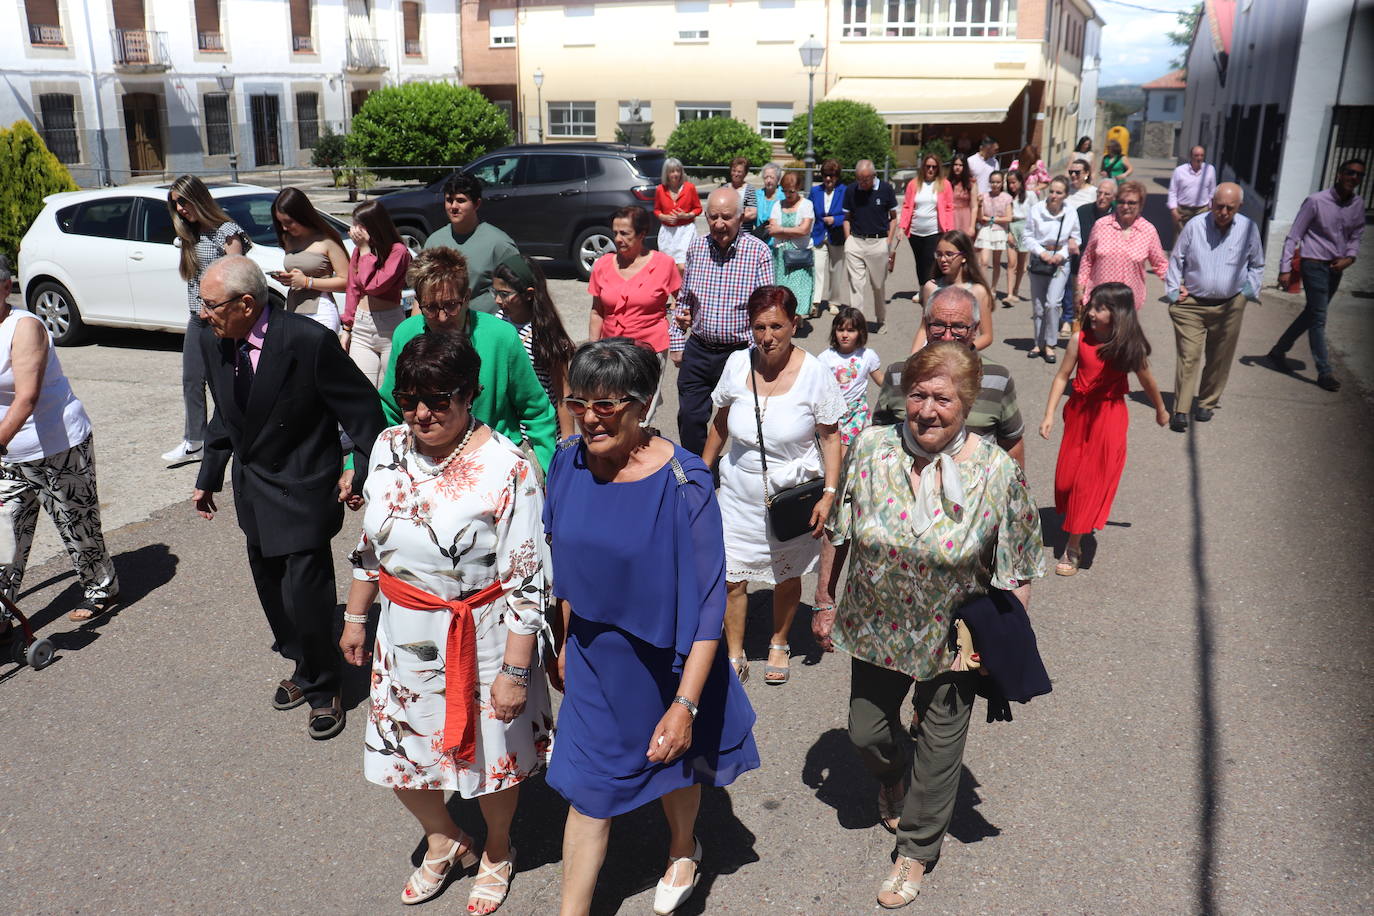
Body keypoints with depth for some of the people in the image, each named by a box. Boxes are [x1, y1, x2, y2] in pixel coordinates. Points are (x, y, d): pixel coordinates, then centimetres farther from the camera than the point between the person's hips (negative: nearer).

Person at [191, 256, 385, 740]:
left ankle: (322, 690, 21)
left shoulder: (308, 339, -24)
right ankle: (304, 668, 41)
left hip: (303, 490, -7)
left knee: (306, 594, -3)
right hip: (253, 487, 7)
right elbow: (223, 417, 12)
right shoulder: (212, 340, -3)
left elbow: (363, 406, -14)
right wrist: (209, 477, 14)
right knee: (271, 588, 17)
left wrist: (362, 470, -15)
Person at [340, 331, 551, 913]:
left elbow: (527, 581, -20)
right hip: (402, 633, 6)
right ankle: (444, 843, 49)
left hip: (479, 640, -5)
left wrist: (515, 669, -18)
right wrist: (356, 616, 15)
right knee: (397, 752, 19)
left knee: (488, 755, 15)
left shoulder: (505, 468, -23)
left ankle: (497, 854, 47)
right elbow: (370, 543, 10)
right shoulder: (389, 448, -4)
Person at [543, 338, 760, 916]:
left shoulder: (683, 484, -26)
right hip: (594, 658, 3)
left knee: (674, 763, 23)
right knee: (585, 789, 8)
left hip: (666, 662, -3)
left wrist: (685, 705, -24)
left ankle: (683, 848, 55)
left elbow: (707, 603, -23)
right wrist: (567, 641, 12)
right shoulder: (569, 463, -11)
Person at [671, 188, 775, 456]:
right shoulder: (696, 248, 4)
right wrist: (676, 342, 8)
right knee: (689, 418, 10)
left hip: (740, 351, -4)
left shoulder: (759, 252, -9)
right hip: (698, 350, 4)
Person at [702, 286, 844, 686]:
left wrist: (828, 493, -13)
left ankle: (779, 644, 40)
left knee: (787, 574, 16)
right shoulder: (738, 364, -6)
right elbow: (721, 424, 8)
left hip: (793, 492, -2)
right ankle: (735, 655, 21)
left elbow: (830, 437, -7)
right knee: (732, 577, 1)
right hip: (740, 491, 2)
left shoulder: (815, 374, -14)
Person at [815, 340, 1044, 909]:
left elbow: (1017, 573, -9)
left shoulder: (997, 472, -19)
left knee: (939, 745, 15)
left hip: (954, 643, -2)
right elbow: (838, 536, -1)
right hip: (874, 629, 2)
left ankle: (916, 850, 40)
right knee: (865, 731, 17)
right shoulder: (870, 450, -13)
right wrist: (825, 605, 4)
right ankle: (892, 780, 54)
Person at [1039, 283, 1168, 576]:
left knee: (1091, 482, -2)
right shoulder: (1080, 339, -10)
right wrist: (1049, 414, -8)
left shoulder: (1130, 348, -12)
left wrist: (1161, 410, 18)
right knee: (1066, 477, 8)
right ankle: (1077, 527, 36)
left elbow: (1147, 381, 4)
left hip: (1109, 419, -2)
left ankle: (1073, 548, 5)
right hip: (1078, 413, 3)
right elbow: (1063, 376, -4)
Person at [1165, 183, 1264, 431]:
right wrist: (1174, 291, 0)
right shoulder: (1195, 226, -5)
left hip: (1230, 306, 2)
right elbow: (1176, 260, 6)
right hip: (1191, 304, -2)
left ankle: (1206, 404, 26)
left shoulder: (1249, 229, 0)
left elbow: (1257, 265, 16)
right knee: (1187, 357, -7)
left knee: (1220, 359, 10)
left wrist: (1249, 291, 7)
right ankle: (1180, 410, -3)